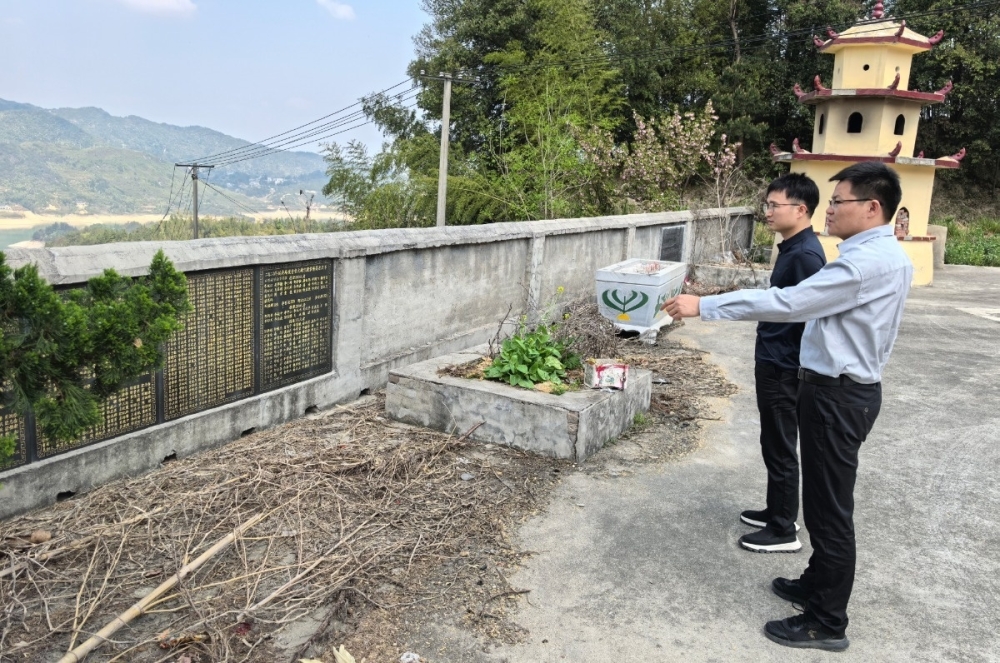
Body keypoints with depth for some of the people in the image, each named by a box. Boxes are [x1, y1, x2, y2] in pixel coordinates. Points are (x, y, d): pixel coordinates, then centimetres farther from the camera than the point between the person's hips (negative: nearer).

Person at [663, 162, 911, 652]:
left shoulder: (867, 262, -23)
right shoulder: (886, 255, 10)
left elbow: (789, 303, -27)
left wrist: (704, 306, -26)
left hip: (838, 395, -10)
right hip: (845, 387, 10)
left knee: (830, 507, 0)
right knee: (825, 500, 21)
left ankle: (827, 623, 13)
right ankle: (819, 584, 37)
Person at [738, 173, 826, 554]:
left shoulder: (806, 254, -20)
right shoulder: (792, 248, 11)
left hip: (785, 367, -10)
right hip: (773, 361, 10)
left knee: (780, 448, 1)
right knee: (775, 445, 19)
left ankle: (784, 531, 14)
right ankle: (778, 512, 33)